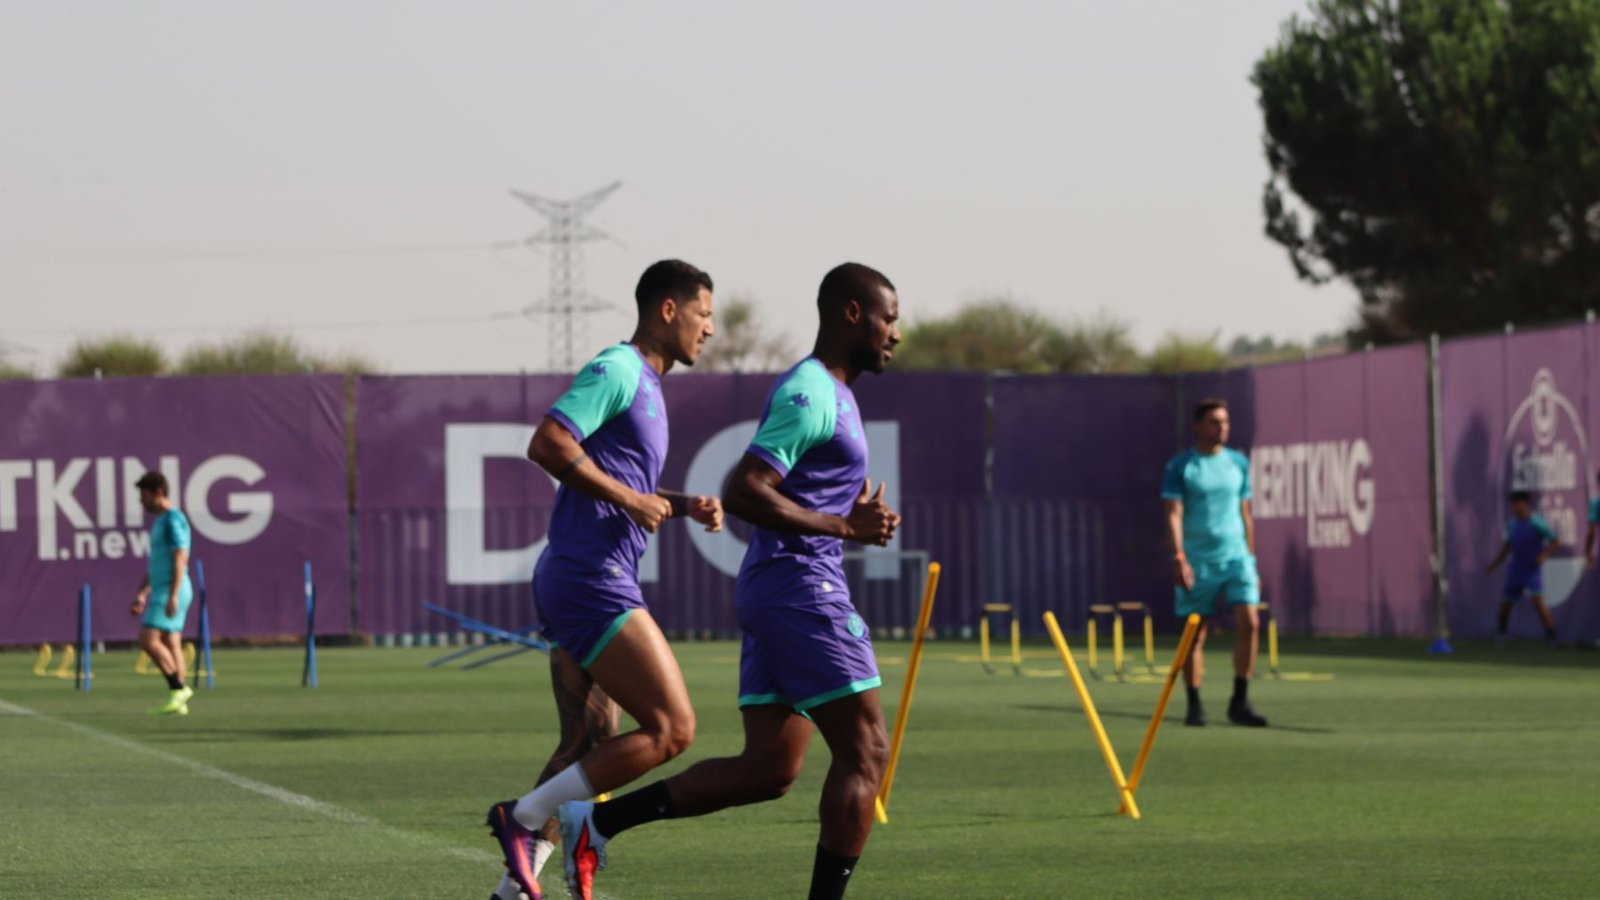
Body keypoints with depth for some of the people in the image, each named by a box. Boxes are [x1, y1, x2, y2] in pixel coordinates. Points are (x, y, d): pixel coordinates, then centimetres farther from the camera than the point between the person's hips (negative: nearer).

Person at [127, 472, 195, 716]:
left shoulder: (173, 519, -12)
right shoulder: (160, 521, 19)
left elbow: (180, 558, -20)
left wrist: (173, 595, -25)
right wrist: (142, 594, 24)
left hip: (170, 590, -10)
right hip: (161, 590, 10)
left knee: (148, 639, -14)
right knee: (170, 643, 6)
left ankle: (178, 688, -11)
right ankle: (178, 701, 5)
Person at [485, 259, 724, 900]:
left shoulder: (644, 384, 22)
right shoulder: (617, 371, -10)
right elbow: (547, 444, -21)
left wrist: (686, 507, 12)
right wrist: (630, 499, -16)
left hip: (569, 583, 11)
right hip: (592, 580, -11)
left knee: (586, 750, 12)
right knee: (672, 728, -12)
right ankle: (523, 817, -12)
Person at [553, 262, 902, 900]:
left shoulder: (828, 394, 20)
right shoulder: (809, 395, -13)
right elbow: (742, 493, -22)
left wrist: (857, 510, 12)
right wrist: (845, 527, -20)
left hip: (769, 590, 10)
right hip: (802, 588, -10)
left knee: (768, 769, 7)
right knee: (864, 751, -7)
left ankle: (598, 822, 6)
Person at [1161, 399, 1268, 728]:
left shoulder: (1239, 464, 11)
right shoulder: (1180, 467, -2)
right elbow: (1173, 515, -8)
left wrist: (1251, 559, 16)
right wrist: (1179, 558, -20)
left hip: (1236, 556, 3)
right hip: (1197, 561, -3)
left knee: (1249, 622, -12)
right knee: (1195, 634, 1)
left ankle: (1240, 702, -4)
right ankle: (1195, 706, 12)